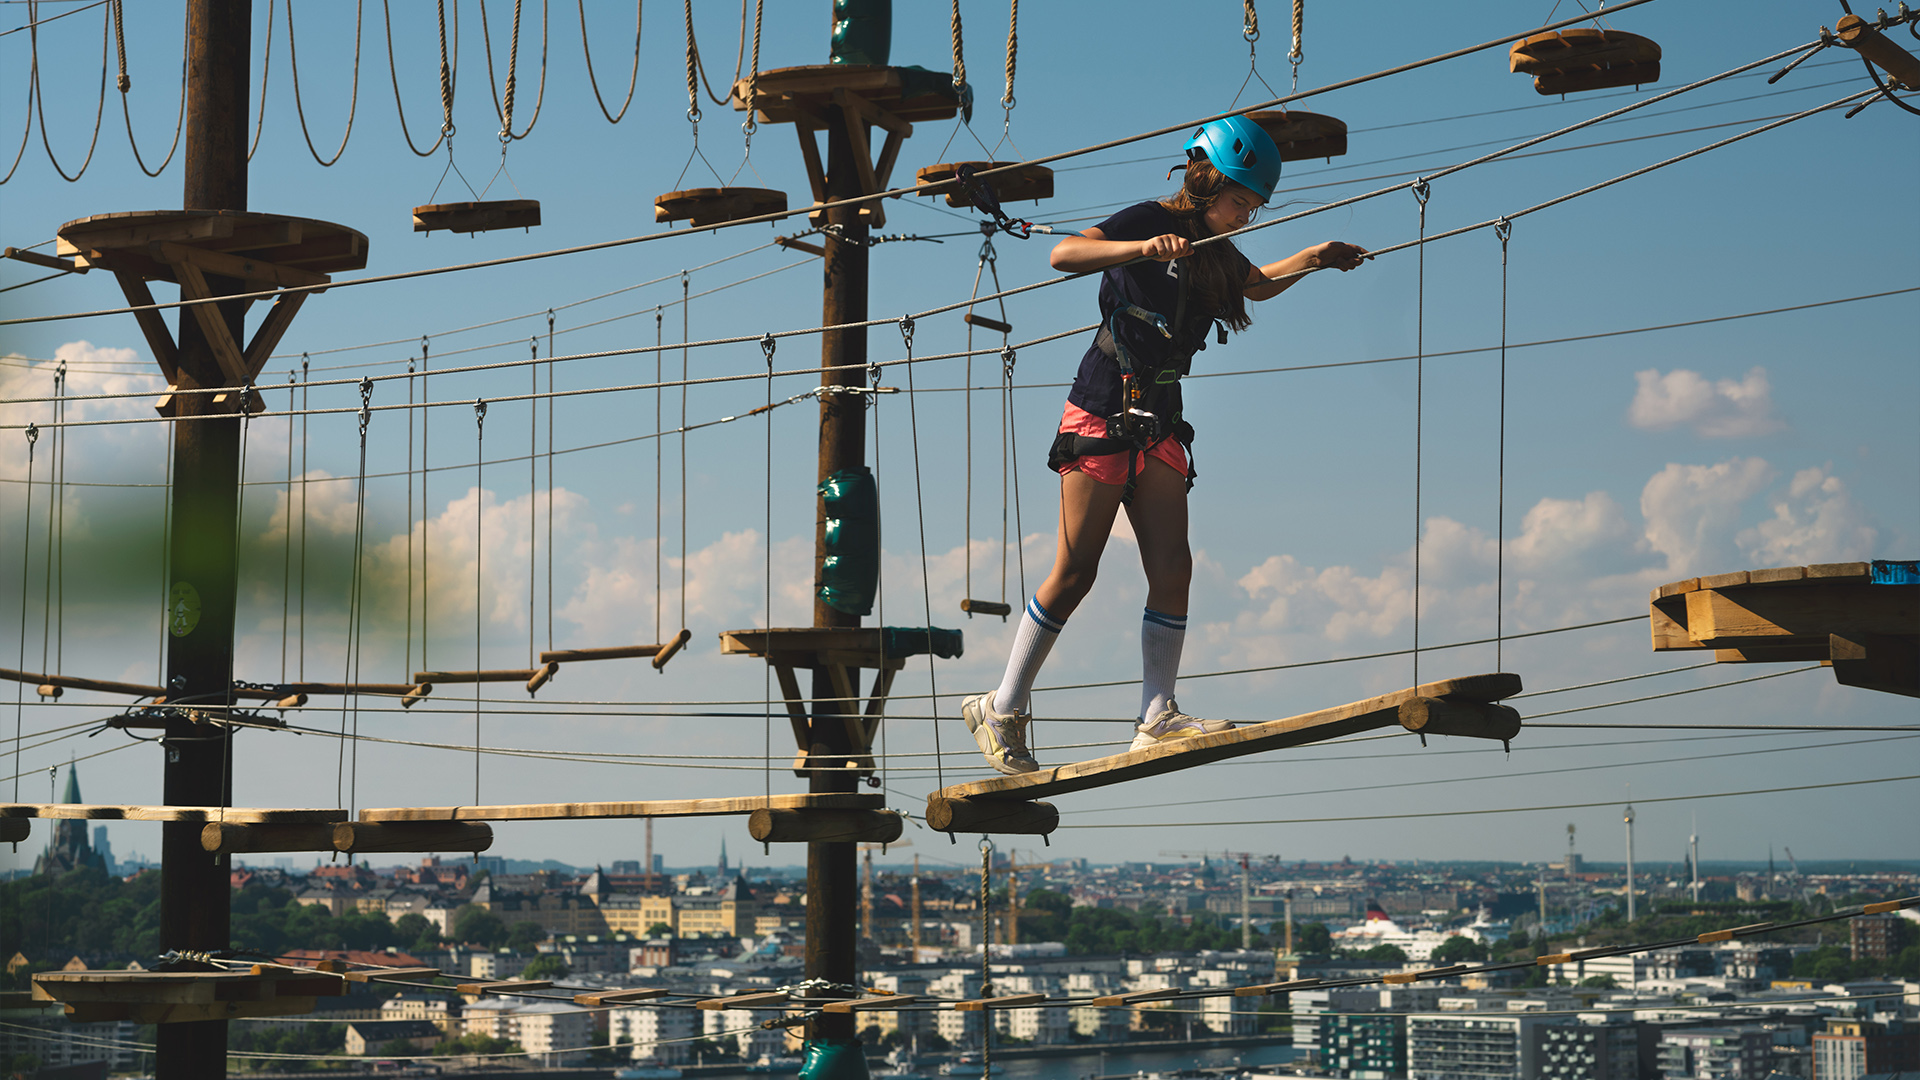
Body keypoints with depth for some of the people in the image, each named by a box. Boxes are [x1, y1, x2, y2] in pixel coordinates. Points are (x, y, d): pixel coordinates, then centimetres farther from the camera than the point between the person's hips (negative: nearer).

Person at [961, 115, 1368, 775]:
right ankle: (1001, 709, 4)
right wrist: (1143, 247, -36)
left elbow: (1257, 284, 37)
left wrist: (1314, 258, 26)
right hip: (1101, 417, -7)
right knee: (1075, 573, -7)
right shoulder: (1149, 222, -10)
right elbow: (1064, 256, -26)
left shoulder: (1216, 254, 13)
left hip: (1158, 429, 7)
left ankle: (1156, 718, -5)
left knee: (1171, 568, -6)